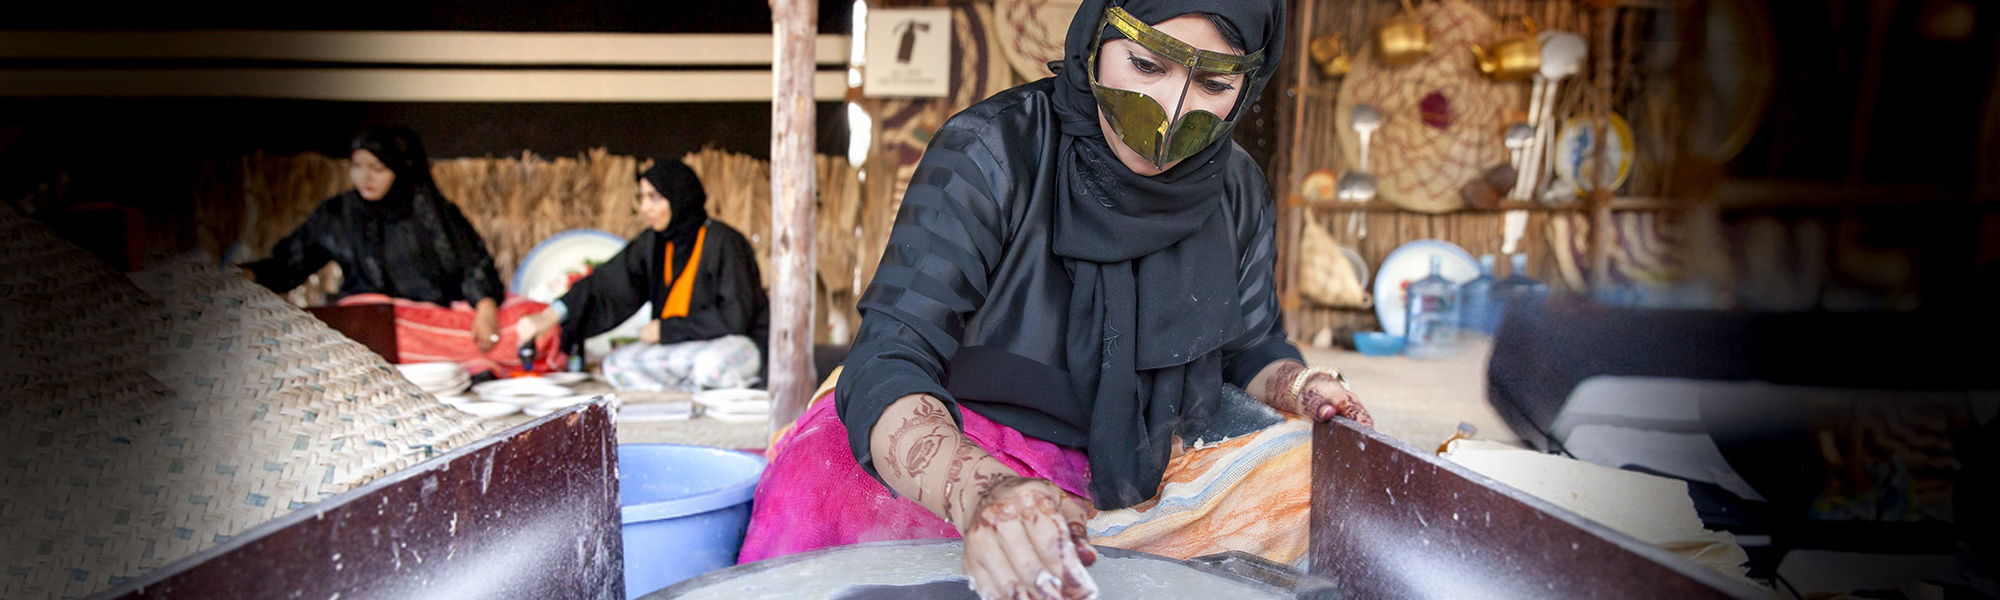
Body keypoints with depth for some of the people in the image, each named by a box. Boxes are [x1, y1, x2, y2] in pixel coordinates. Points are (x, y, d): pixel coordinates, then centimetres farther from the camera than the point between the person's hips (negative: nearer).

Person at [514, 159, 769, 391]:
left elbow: (734, 317, -18)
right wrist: (551, 316, -19)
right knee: (616, 365, -14)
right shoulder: (652, 243, 3)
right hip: (686, 347, 6)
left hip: (737, 342, -6)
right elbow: (608, 283, -5)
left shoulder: (723, 242, -15)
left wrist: (666, 329, -13)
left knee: (711, 364, -39)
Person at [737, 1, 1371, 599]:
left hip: (1157, 464, 5)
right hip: (969, 445, -4)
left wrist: (1298, 387, -13)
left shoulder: (1237, 190, -4)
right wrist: (981, 492, -52)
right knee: (817, 478, -33)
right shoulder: (988, 154, -22)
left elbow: (1251, 347, 13)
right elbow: (886, 363, -31)